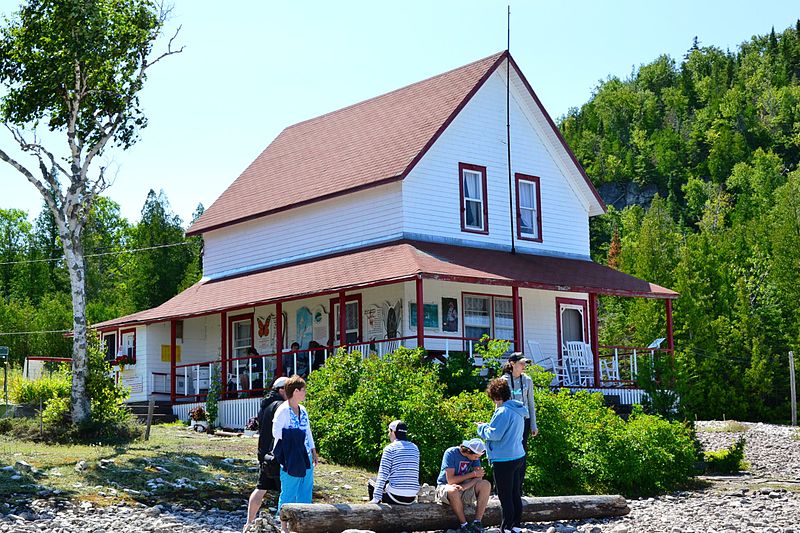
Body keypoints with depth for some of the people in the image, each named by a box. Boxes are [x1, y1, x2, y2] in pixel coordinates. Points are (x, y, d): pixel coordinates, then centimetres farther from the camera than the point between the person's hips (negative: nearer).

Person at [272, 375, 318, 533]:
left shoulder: (303, 410, 13)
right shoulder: (283, 410, -11)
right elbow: (276, 432, -14)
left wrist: (313, 451, 18)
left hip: (306, 458, 8)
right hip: (291, 459, -8)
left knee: (306, 490, 10)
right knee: (288, 492, -1)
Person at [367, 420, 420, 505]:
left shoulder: (390, 448, -6)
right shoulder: (415, 448, 11)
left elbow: (382, 475, -10)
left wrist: (376, 498, -11)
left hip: (396, 497, -6)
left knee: (371, 483, 22)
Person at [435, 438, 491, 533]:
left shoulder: (475, 456, -1)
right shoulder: (450, 453, -18)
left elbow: (479, 477, -10)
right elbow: (450, 480, -23)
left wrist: (464, 487, -30)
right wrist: (473, 474, -18)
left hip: (464, 489, 5)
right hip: (445, 487, -5)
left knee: (486, 484, -21)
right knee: (453, 490, -41)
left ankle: (477, 522, -23)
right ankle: (464, 525, -26)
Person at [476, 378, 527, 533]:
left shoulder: (503, 411, -20)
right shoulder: (518, 411, 10)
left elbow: (494, 434, -21)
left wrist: (482, 428, -3)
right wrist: (488, 426, 13)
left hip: (504, 460, -9)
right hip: (518, 456, 9)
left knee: (505, 497, 0)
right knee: (515, 494, 16)